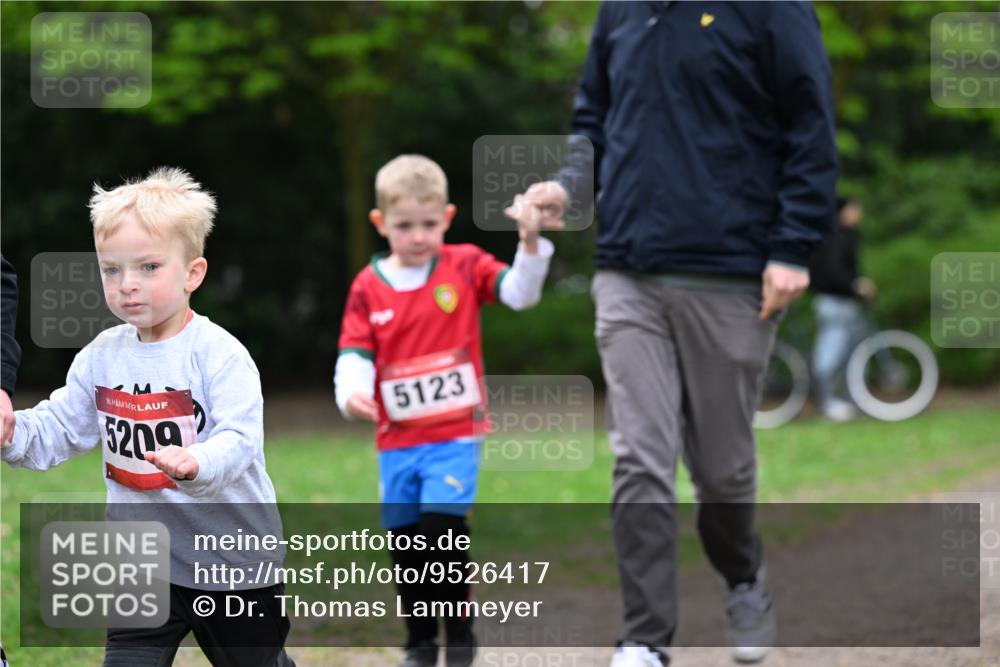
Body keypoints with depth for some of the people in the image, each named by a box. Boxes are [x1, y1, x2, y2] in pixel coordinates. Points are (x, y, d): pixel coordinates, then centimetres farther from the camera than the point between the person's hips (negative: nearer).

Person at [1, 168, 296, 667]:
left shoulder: (219, 354, -18)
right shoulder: (101, 357, -1)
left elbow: (239, 440, -27)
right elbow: (57, 430, 2)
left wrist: (194, 464, -48)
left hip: (235, 562, -4)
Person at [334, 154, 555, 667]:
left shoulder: (465, 266, -2)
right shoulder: (368, 287, 1)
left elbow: (519, 293, -11)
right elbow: (354, 357, -2)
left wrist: (531, 245, -27)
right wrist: (351, 394, -22)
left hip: (456, 434, -3)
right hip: (396, 440, 3)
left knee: (442, 528, -17)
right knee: (405, 542, 9)